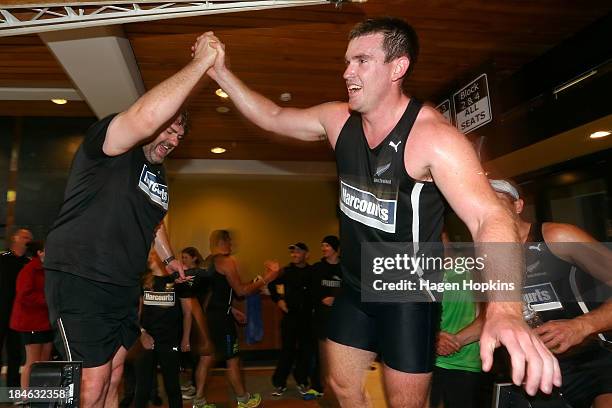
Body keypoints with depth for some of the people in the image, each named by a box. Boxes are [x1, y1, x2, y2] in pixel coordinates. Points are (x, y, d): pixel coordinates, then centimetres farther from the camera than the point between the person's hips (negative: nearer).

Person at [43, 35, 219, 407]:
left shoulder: (160, 176, 13)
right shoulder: (108, 144, -13)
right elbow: (146, 116, -35)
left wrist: (168, 257, 26)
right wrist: (200, 62, -30)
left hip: (125, 287, 8)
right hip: (80, 282, -8)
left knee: (113, 376, 16)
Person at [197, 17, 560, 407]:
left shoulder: (433, 136, -25)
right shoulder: (338, 119, -4)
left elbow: (489, 217, -35)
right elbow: (273, 117, 9)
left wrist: (504, 308, -52)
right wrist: (221, 72, -1)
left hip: (408, 298, -5)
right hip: (355, 290, 6)